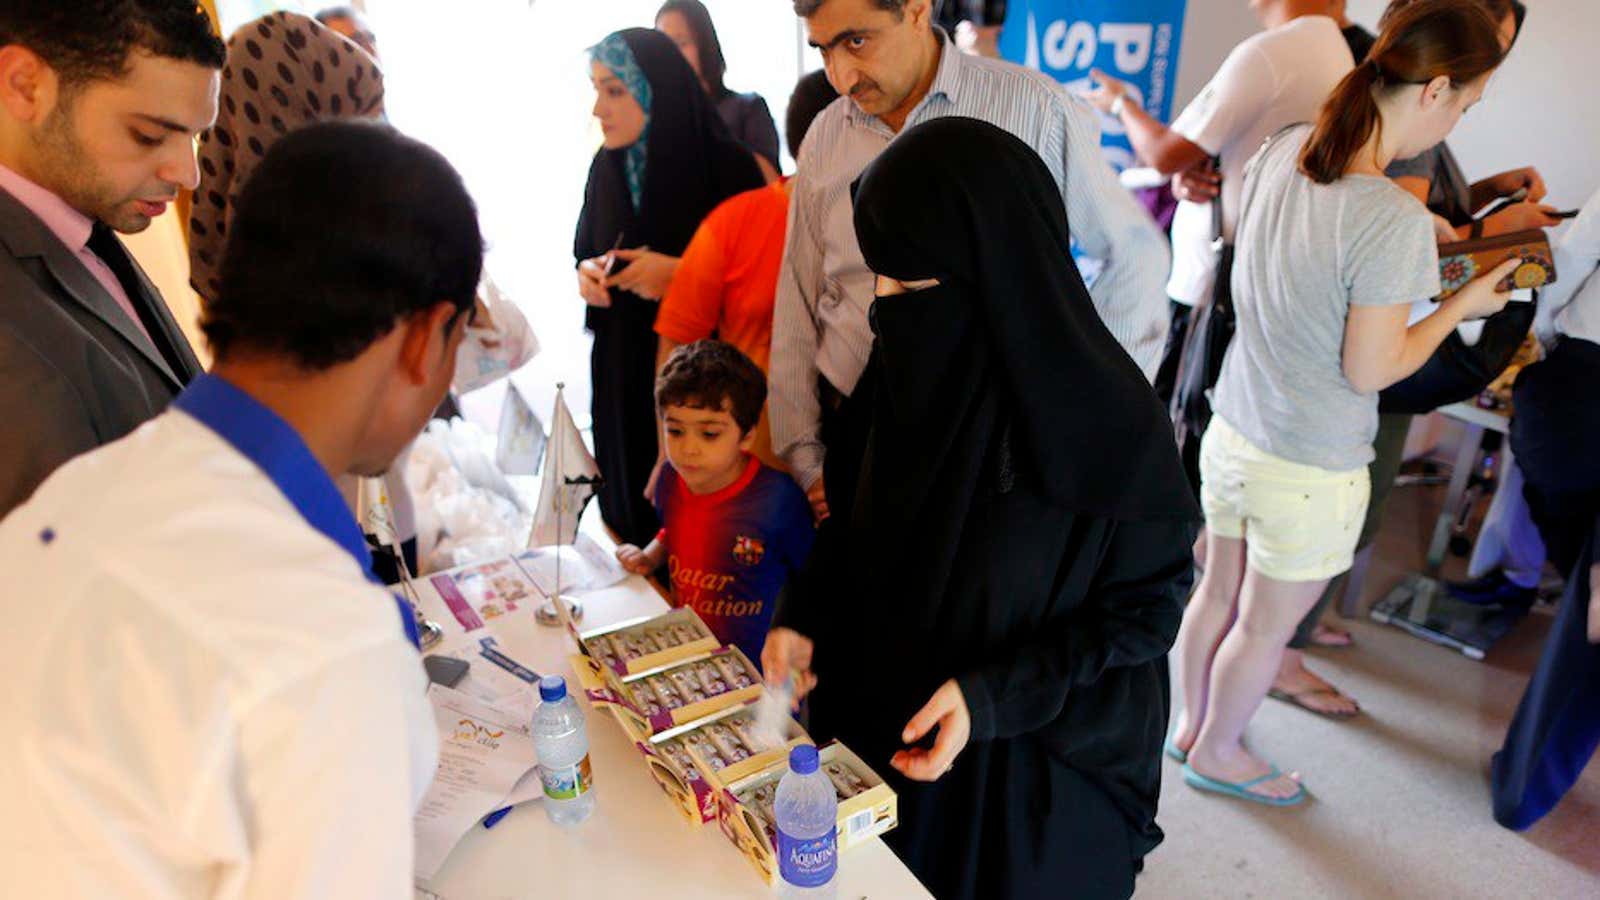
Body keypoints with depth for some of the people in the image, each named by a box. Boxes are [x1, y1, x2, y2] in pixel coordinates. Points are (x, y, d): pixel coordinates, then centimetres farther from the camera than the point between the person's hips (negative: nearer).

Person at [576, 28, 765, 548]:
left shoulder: (725, 165, -14)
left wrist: (682, 271, -22)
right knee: (631, 491, 16)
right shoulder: (607, 165, 4)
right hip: (622, 366, 5)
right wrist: (586, 271, -6)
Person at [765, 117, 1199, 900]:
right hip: (890, 715, 5)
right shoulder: (914, 366, -9)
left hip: (1036, 766, -5)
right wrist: (806, 612, -8)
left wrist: (994, 697, -24)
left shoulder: (1103, 419, -26)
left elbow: (1146, 608, -16)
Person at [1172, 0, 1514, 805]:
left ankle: (1190, 724, 46)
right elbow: (1370, 371, -17)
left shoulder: (1280, 151, -5)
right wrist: (1461, 306, -2)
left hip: (1231, 435, 7)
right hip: (1308, 473, -6)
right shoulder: (1395, 221, -25)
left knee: (1218, 594, 24)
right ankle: (1217, 753, 40)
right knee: (1264, 627, 17)